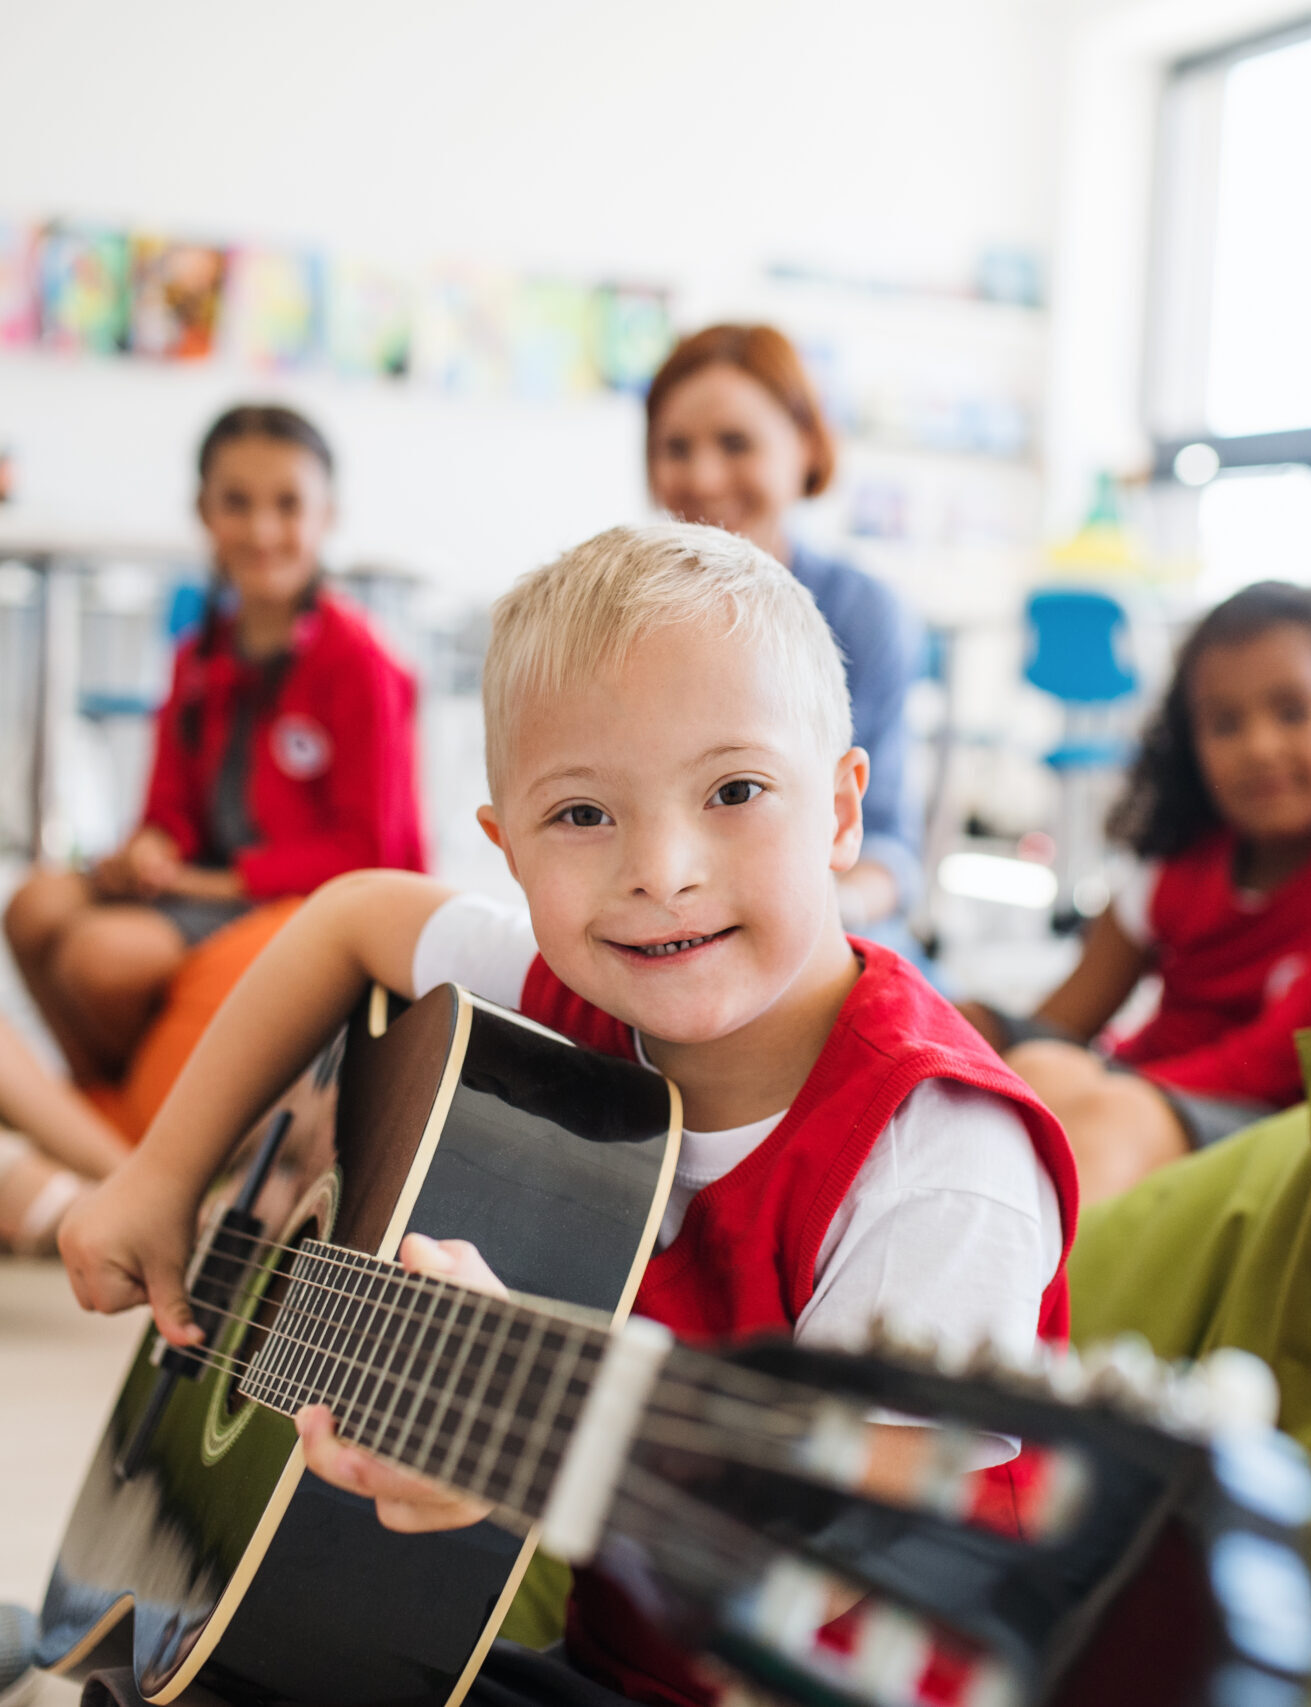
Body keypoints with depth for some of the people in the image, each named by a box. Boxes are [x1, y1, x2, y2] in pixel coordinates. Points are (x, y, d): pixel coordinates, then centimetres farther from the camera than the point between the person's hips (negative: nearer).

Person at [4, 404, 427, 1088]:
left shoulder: (357, 662, -14)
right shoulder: (199, 659, 10)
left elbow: (367, 848, -13)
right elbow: (173, 809, 16)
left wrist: (229, 879, -15)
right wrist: (147, 853, -8)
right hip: (209, 883, 7)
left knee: (104, 950, -24)